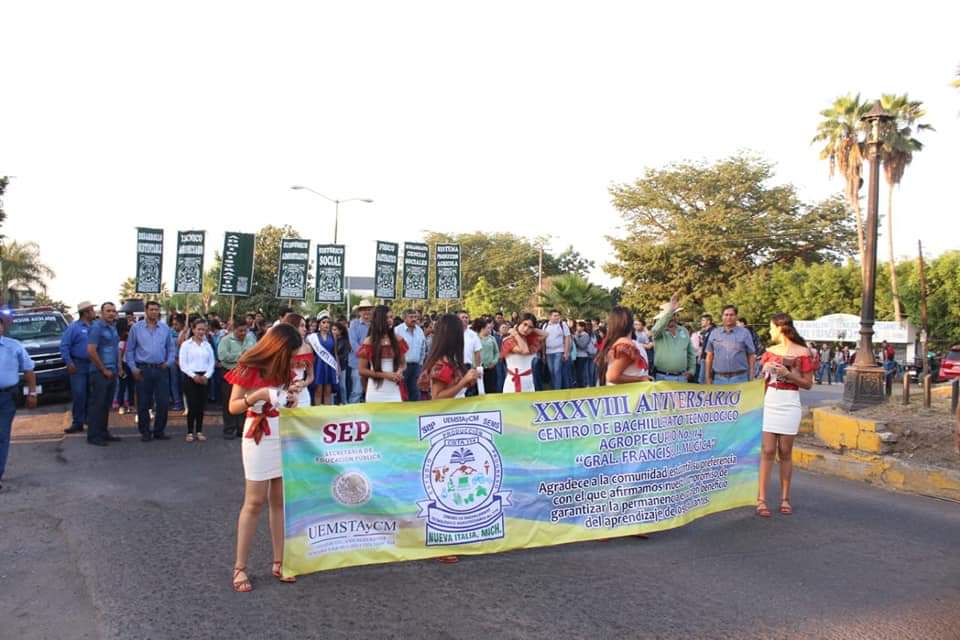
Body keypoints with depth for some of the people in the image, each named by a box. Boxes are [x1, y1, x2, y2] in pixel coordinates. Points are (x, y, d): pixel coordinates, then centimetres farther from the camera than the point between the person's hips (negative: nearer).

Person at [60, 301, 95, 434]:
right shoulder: (74, 327, -3)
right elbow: (64, 346, -6)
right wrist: (69, 363, -14)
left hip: (94, 365, 4)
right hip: (79, 365, -4)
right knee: (79, 395, -5)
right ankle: (78, 423, 0)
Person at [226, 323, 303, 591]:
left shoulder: (285, 368, 8)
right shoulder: (249, 368, -9)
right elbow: (233, 407, -9)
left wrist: (292, 395, -5)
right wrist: (258, 395, -24)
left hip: (286, 435, 6)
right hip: (259, 436, -5)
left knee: (281, 500, 7)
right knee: (255, 501, -3)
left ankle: (279, 562, 15)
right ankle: (240, 567, 7)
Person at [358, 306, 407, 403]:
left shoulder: (398, 340, 6)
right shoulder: (369, 342, -3)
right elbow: (362, 370, -2)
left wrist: (400, 371, -7)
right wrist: (385, 374, -12)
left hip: (395, 392, 2)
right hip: (376, 392, -2)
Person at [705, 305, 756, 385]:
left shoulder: (744, 333, 5)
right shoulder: (714, 333, 10)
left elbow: (751, 356, 4)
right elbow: (709, 357, 12)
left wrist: (751, 378, -1)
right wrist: (708, 377, 7)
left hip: (739, 378, -2)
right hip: (719, 378, 2)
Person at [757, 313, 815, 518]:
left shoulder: (802, 352, -2)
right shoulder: (770, 351, 11)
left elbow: (808, 384, -3)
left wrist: (788, 374, -13)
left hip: (789, 405, -3)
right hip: (768, 403, 3)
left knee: (785, 453, 5)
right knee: (767, 451, -2)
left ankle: (785, 498, 16)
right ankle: (761, 499, -2)